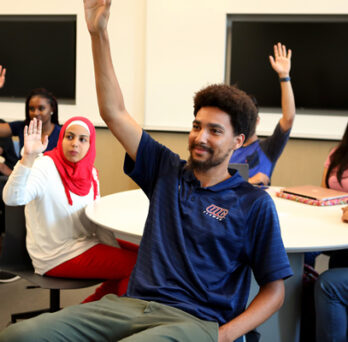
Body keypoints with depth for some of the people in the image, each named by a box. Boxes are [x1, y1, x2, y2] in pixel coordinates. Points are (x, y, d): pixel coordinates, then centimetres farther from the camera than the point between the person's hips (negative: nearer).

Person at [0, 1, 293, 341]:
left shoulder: (254, 203, 3)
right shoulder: (168, 171, 14)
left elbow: (274, 289, 3)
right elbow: (114, 112, 13)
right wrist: (98, 33, 9)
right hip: (133, 304, 5)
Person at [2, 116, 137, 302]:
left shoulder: (90, 172, 5)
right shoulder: (45, 167, -17)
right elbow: (12, 198, -36)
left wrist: (116, 251, 4)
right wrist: (28, 157, -47)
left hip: (86, 243, 8)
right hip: (58, 257, -8)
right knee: (136, 264, -16)